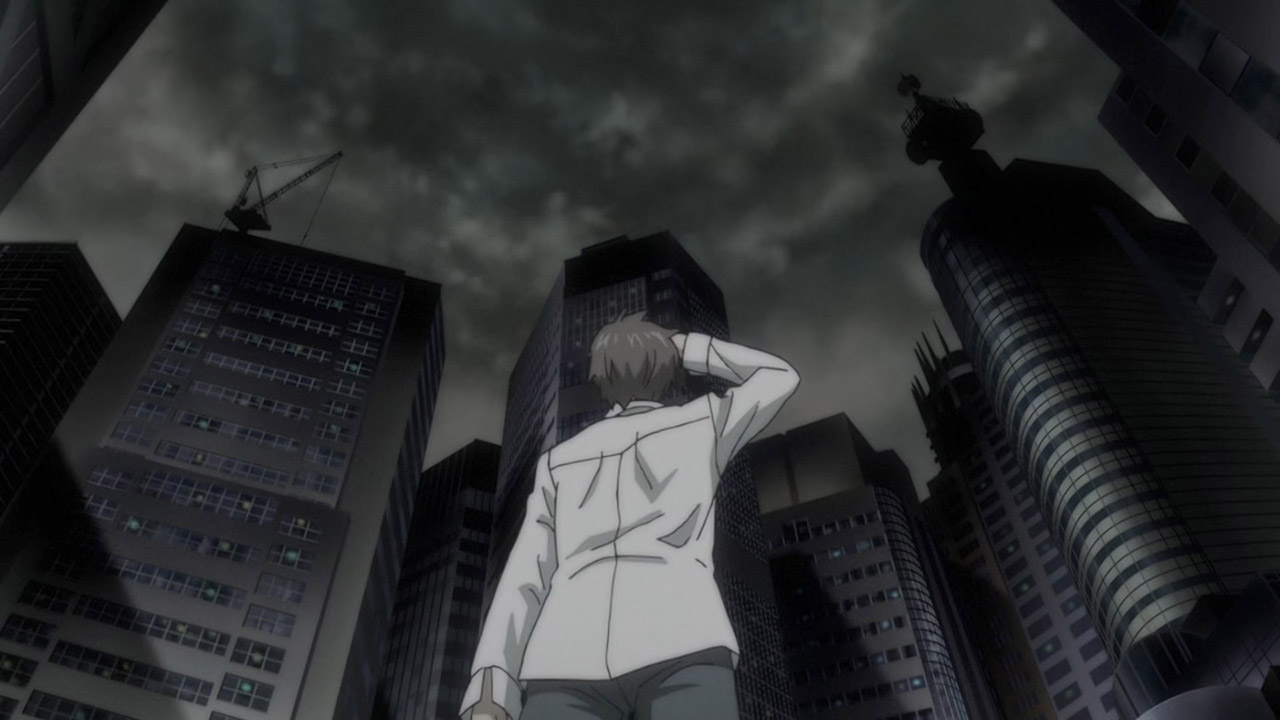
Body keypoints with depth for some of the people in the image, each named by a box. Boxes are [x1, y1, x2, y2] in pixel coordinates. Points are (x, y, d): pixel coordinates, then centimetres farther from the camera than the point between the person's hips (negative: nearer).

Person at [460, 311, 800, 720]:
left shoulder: (559, 461, 31)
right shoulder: (702, 422, 27)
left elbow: (525, 581, 19)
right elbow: (781, 379, 44)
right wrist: (683, 349, 50)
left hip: (568, 662, 2)